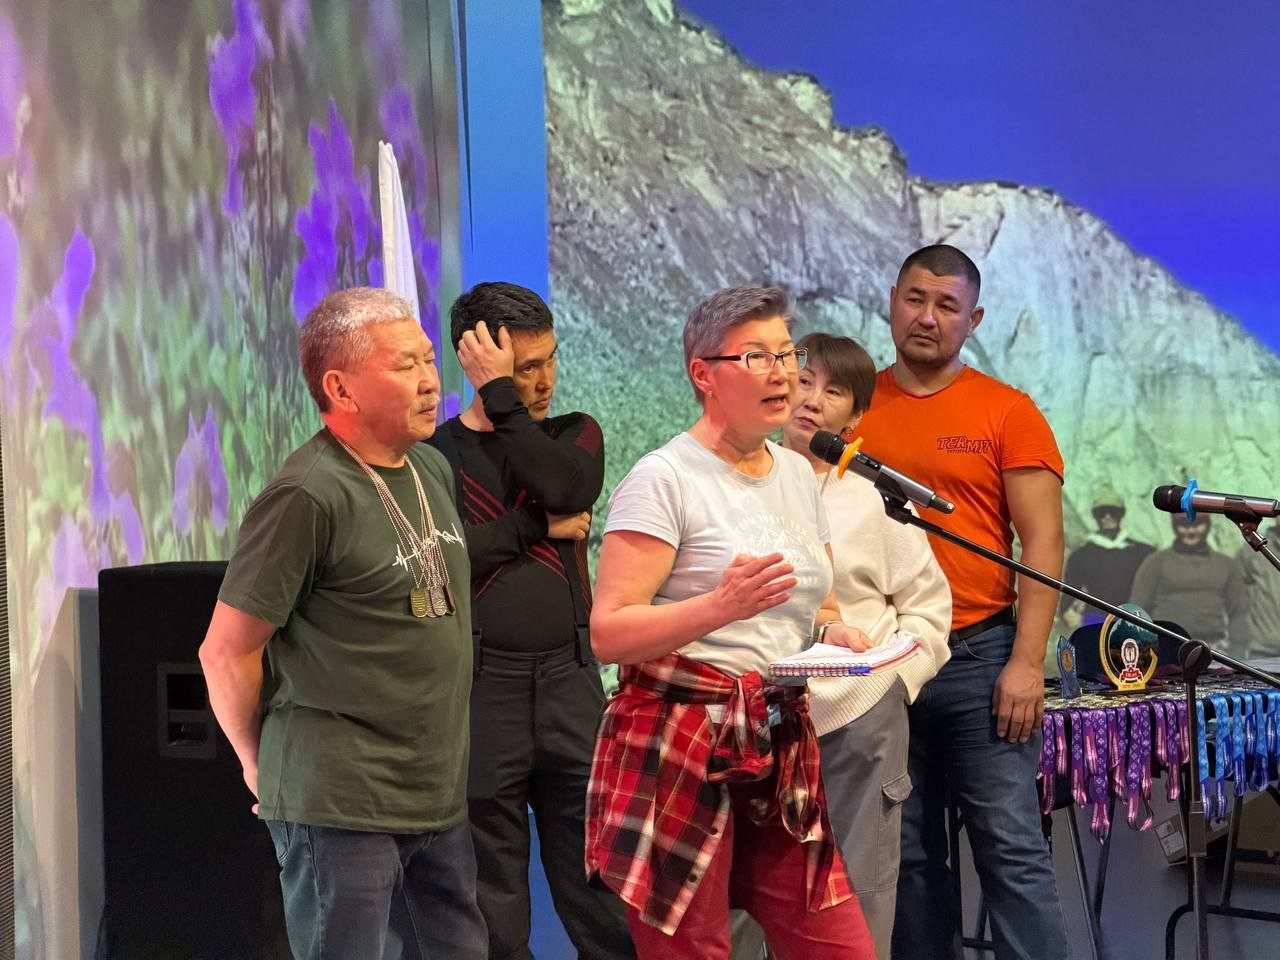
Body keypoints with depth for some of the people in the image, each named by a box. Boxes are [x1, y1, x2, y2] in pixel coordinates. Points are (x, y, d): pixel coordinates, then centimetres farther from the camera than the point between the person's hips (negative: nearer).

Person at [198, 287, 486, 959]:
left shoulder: (434, 470, 9)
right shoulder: (308, 496, -16)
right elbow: (226, 652, -12)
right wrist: (262, 765, -1)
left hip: (439, 797, 8)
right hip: (341, 804, -8)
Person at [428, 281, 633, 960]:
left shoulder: (575, 435, 10)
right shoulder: (434, 454, 1)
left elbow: (565, 488, -13)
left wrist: (500, 398, -8)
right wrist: (540, 528, -8)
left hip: (570, 676, 2)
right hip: (480, 682, -2)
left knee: (600, 891, 4)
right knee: (492, 902, 6)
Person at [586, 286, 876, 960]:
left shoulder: (798, 474, 14)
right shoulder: (664, 478, -8)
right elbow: (608, 633, -15)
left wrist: (831, 631, 5)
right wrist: (721, 606, -28)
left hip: (781, 752, 7)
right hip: (678, 749, -6)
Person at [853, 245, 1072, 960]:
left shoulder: (1007, 412, 1)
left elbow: (1044, 541, -3)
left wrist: (1027, 662, -10)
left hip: (980, 657, -2)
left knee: (1012, 848, -4)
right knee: (909, 854, 9)